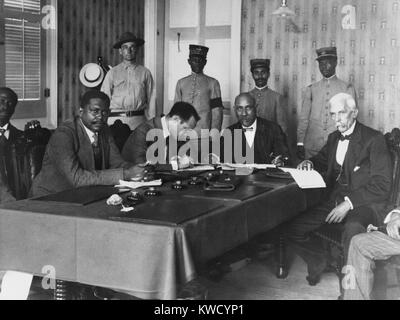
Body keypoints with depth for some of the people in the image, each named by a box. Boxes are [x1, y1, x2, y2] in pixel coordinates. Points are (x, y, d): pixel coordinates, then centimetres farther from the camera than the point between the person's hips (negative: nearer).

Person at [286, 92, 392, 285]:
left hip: (363, 203, -7)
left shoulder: (374, 139, -7)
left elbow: (381, 184, -12)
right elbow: (322, 160, 34)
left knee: (352, 232, -39)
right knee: (292, 229, -6)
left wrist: (349, 203, -20)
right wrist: (309, 164, 7)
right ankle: (317, 262, 21)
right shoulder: (333, 138, 15)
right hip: (333, 200, 7)